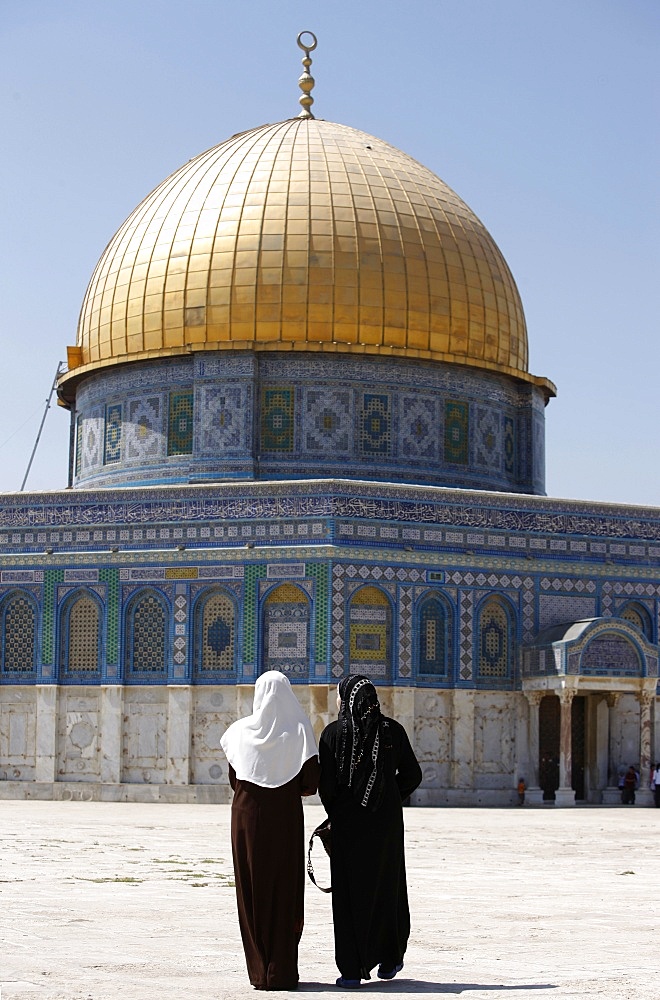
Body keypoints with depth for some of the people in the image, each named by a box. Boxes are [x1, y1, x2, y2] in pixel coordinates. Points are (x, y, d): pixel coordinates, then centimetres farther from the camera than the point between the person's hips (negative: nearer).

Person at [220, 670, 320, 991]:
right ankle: (281, 972, 3)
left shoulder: (241, 731, -1)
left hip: (246, 816, 1)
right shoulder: (298, 731, -6)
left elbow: (233, 780, 5)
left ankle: (259, 972, 7)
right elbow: (310, 783, -8)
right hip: (285, 818, -1)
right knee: (284, 892, 5)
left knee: (253, 892, 7)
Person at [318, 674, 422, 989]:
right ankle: (388, 961, 24)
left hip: (348, 823, -2)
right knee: (387, 889, 16)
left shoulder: (334, 733, -8)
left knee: (350, 893, 2)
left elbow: (326, 784, -11)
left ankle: (352, 970, -1)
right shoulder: (392, 730, 0)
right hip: (387, 822, 2)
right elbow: (412, 775, 3)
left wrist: (335, 814, 6)